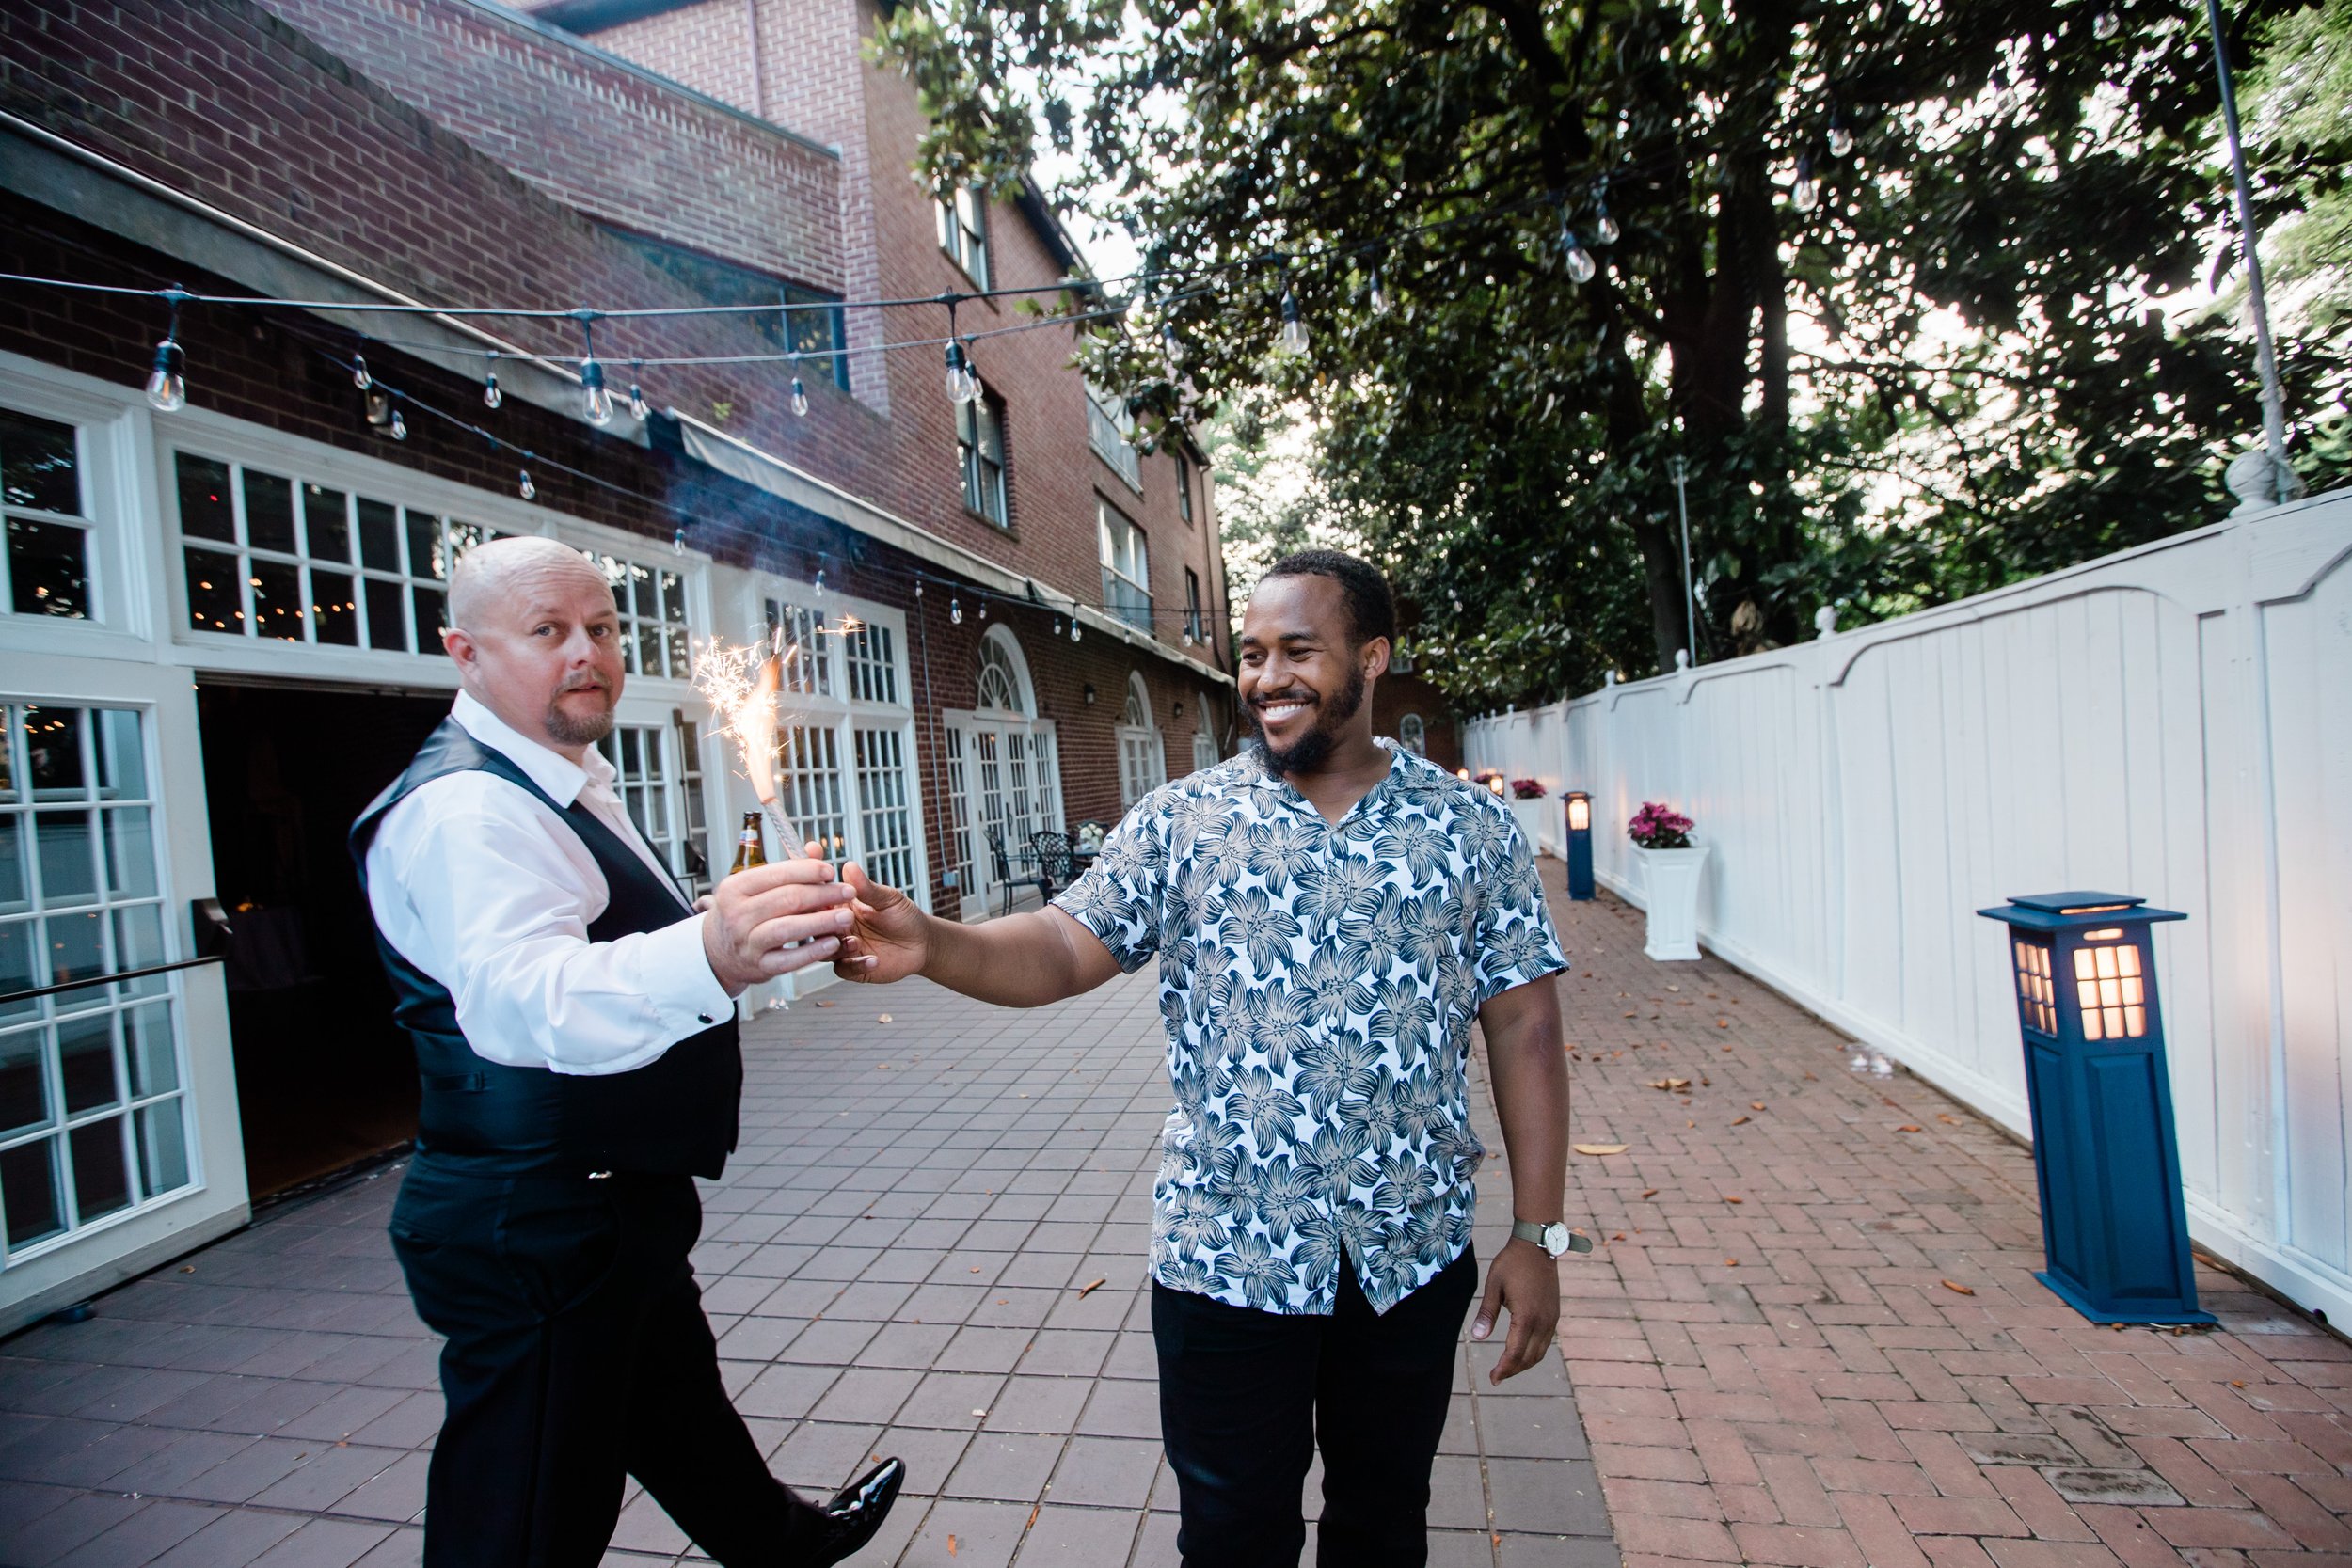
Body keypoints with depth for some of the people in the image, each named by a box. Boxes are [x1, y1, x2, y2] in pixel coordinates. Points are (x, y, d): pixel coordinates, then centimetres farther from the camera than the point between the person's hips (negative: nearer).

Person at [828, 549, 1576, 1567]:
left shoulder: (1470, 826, -2)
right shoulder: (1181, 820, -4)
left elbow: (1523, 1032, -1)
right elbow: (1065, 947, -10)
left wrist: (1538, 1233, -2)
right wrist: (931, 944, -29)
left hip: (1413, 1255, 2)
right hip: (1226, 1255, -1)